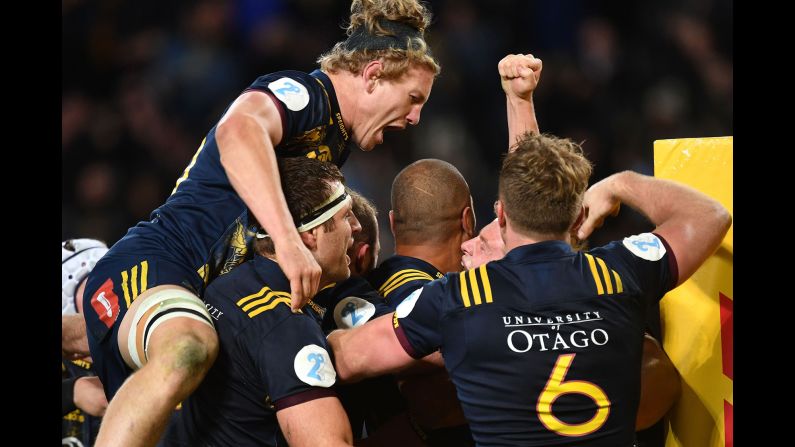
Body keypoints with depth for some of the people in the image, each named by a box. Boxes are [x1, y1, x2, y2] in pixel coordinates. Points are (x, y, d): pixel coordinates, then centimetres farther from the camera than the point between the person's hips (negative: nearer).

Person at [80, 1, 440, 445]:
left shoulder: (339, 138, 23)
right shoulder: (304, 93, -8)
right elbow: (238, 130, -32)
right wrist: (288, 240, -40)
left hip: (217, 300, 11)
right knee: (187, 348, -42)